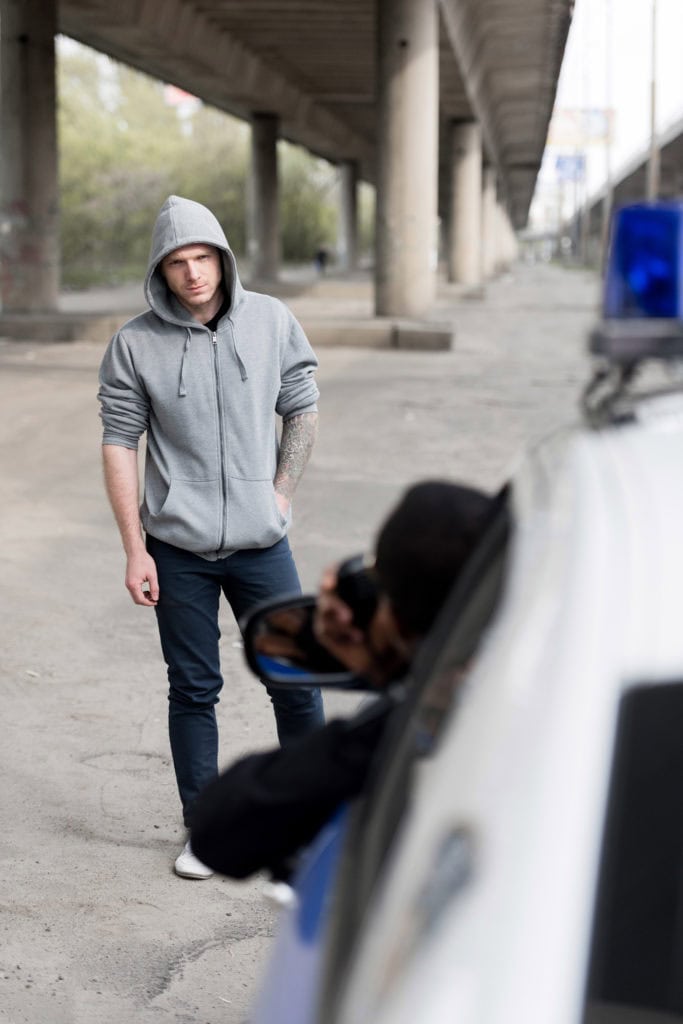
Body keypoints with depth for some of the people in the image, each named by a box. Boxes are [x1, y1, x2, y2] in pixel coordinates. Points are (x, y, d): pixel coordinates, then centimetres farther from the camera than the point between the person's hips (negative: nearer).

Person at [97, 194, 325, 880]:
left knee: (297, 680, 6)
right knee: (193, 690, 8)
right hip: (178, 550, -1)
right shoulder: (134, 344, -6)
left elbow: (302, 408, 10)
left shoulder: (270, 321, -2)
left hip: (261, 542, 1)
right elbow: (119, 445, -4)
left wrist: (282, 493, 2)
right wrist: (135, 550, -7)